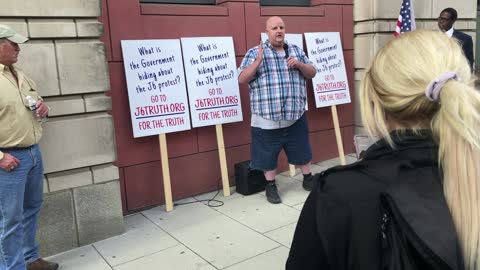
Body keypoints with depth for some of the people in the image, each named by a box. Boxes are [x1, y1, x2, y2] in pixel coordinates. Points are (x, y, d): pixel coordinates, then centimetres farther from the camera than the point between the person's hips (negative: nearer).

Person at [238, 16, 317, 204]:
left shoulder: (296, 50, 11)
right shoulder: (255, 52, -2)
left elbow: (312, 73, 11)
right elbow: (242, 79, -9)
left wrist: (299, 64, -8)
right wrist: (258, 62, -22)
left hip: (296, 115, 3)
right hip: (267, 118, -3)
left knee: (302, 150, 16)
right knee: (268, 154, 8)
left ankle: (308, 178, 35)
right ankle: (271, 186, 25)